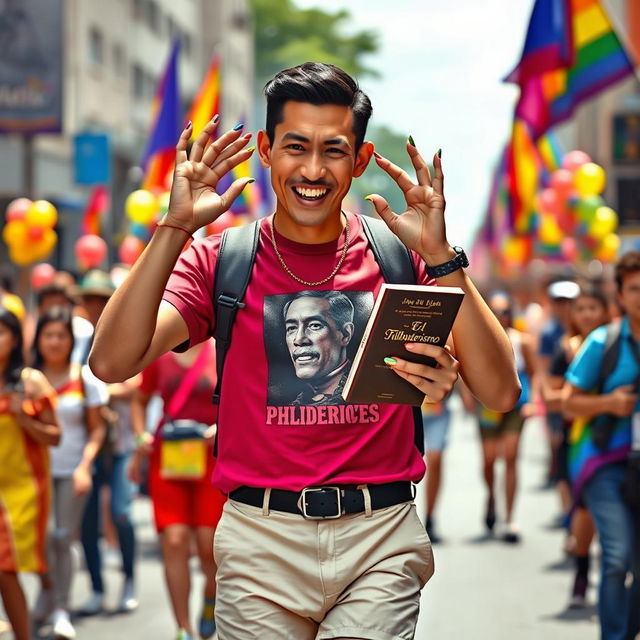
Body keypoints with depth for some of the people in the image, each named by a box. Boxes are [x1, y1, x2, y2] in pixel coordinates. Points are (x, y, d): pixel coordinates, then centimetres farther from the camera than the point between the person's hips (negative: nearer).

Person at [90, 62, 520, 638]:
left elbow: (501, 394, -6)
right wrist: (175, 227, -15)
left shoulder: (401, 260, 4)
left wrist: (440, 256, -14)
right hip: (260, 535, 0)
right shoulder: (219, 261, 4)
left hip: (381, 537, 0)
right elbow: (112, 363, -10)